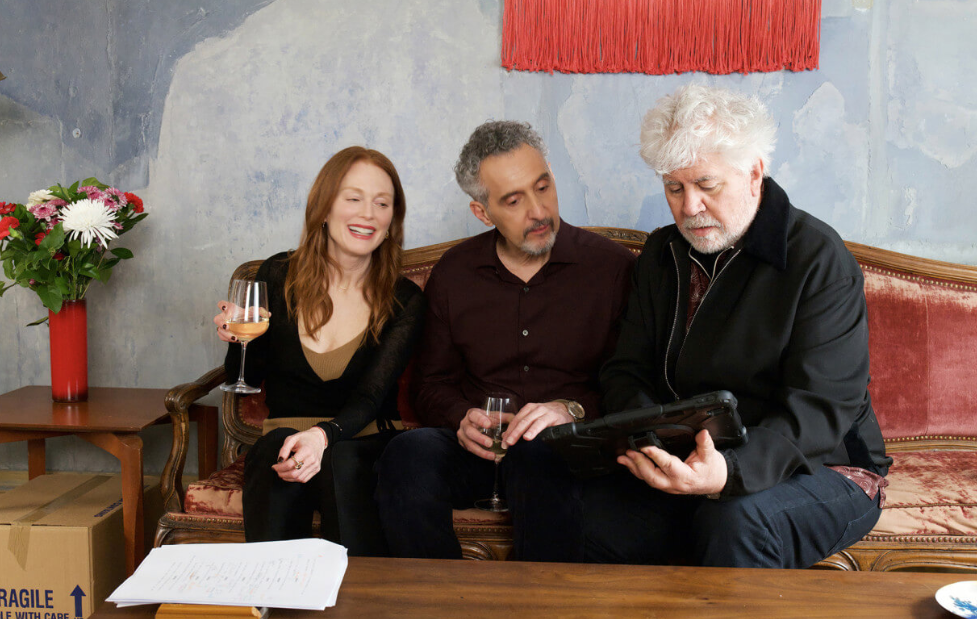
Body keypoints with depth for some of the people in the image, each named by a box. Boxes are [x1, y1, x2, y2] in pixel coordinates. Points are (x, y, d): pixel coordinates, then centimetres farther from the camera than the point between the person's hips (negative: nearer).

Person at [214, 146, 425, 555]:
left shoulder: (404, 302, 0)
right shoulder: (278, 277, 4)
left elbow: (371, 396, -12)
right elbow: (248, 378, 14)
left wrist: (324, 436, -33)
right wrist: (239, 341, -10)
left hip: (363, 446, -1)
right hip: (281, 439, 1)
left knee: (340, 461, -35)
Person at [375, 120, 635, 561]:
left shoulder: (612, 267, 3)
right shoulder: (452, 274, 12)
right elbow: (433, 384, 17)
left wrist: (573, 409, -16)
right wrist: (462, 419, -5)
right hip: (477, 446, 3)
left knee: (537, 455, -38)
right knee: (409, 452, -30)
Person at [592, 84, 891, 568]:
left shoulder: (820, 259, -11)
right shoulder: (662, 253, 8)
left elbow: (821, 407, -20)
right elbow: (627, 369, 8)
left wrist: (731, 472, -37)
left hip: (820, 469, -4)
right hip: (685, 465, 5)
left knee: (736, 521, -37)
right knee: (584, 517, -21)